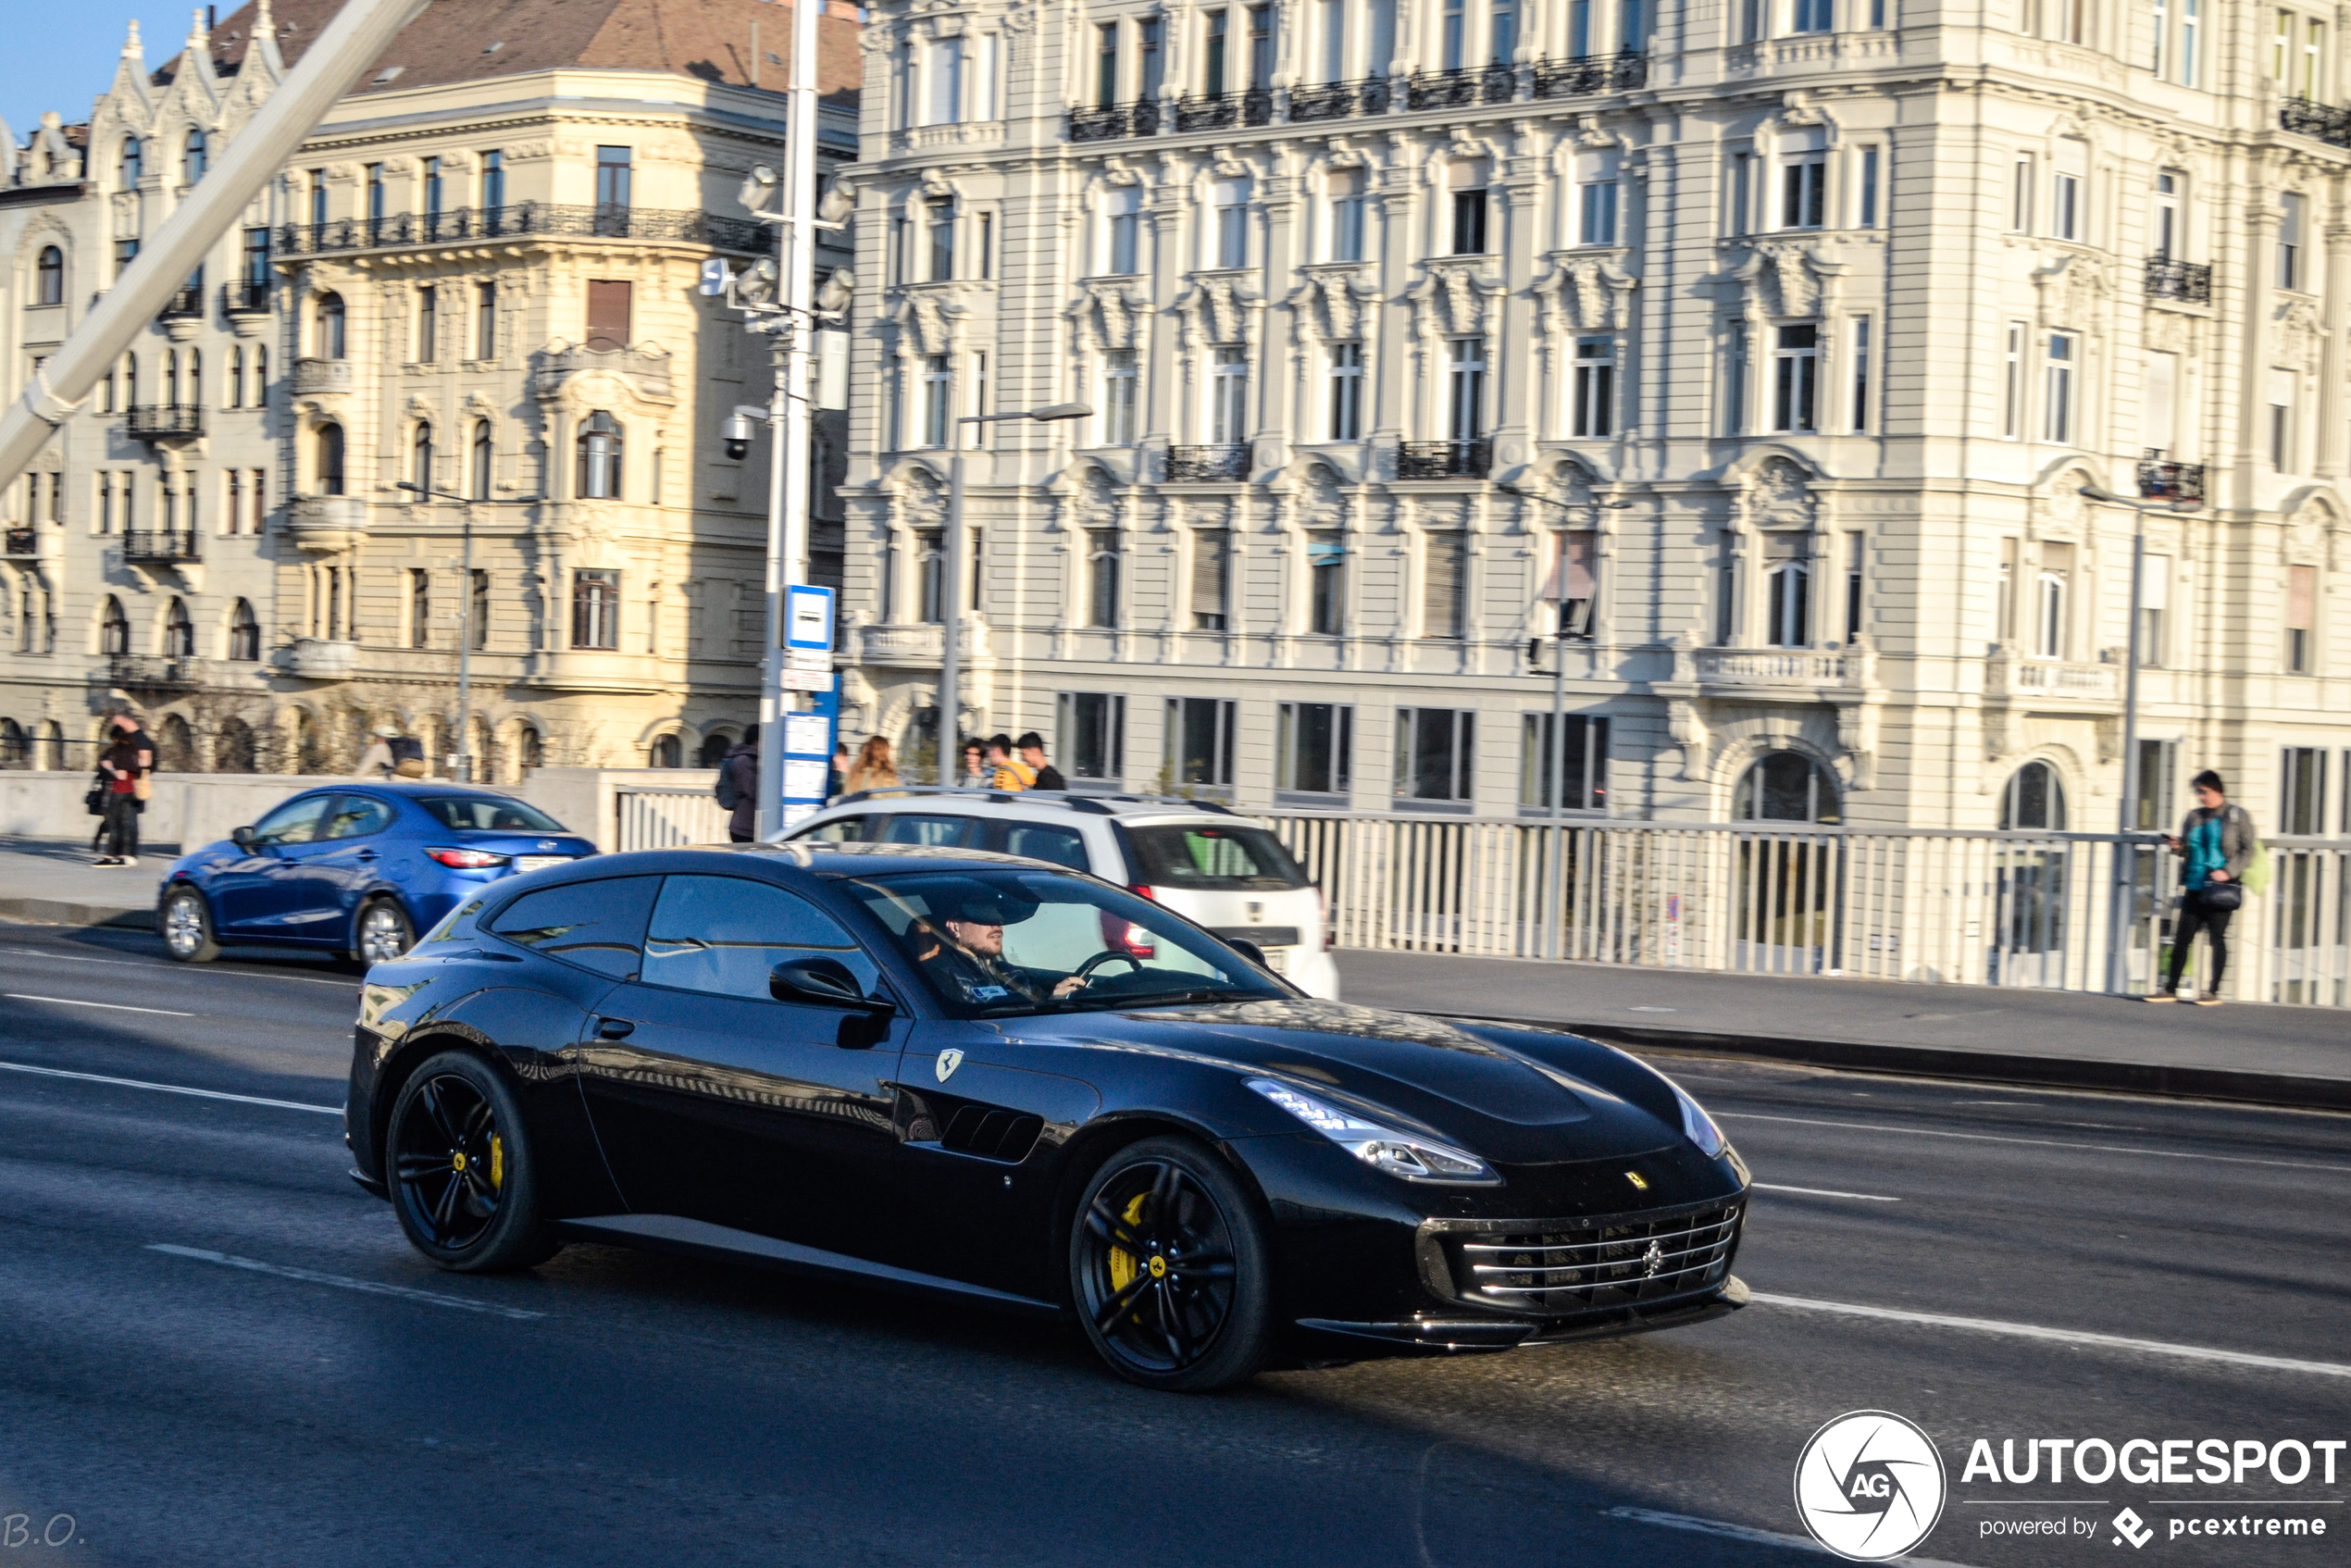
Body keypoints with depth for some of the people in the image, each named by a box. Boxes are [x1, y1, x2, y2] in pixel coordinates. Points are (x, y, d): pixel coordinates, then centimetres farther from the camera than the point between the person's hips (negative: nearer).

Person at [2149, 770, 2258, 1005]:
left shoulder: (2237, 816, 1)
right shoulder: (2194, 818, 14)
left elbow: (2248, 850, -3)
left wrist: (2228, 871, -15)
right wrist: (2178, 846, -3)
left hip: (2220, 888, -5)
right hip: (2195, 886, 5)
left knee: (2217, 937, -4)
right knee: (2181, 937, 3)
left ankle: (2213, 992, 2)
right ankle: (2170, 989, 8)